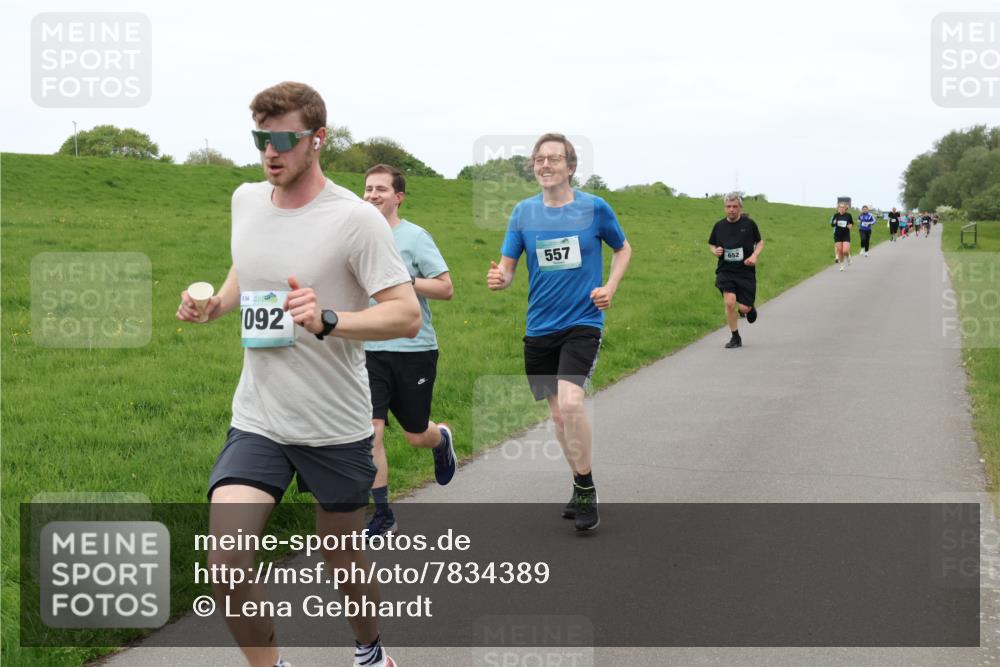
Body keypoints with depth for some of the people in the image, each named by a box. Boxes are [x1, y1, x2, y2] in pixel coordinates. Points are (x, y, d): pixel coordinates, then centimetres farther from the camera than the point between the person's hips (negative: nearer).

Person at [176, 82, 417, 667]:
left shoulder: (354, 218, -14)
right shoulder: (245, 201, 4)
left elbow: (407, 315, -17)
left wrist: (327, 322, -32)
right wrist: (215, 305, 4)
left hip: (336, 428, -4)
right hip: (257, 422, 4)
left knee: (345, 564, 13)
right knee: (226, 565, -13)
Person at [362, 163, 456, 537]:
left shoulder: (414, 237, -7)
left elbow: (446, 288, -10)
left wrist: (404, 281, -21)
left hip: (414, 349, -3)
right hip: (370, 351, 3)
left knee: (415, 435, 10)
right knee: (370, 432, -9)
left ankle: (442, 440, 48)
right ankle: (381, 517, 0)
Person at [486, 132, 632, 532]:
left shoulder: (595, 208, -3)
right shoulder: (523, 212, 2)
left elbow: (623, 249, 13)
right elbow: (507, 266, 3)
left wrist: (610, 287, -4)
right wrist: (499, 278, -21)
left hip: (583, 322, -4)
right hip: (539, 327, 4)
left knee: (569, 401, -22)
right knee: (558, 412, 10)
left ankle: (586, 490, -5)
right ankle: (581, 488, 28)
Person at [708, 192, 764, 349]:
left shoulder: (749, 224, -1)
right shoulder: (719, 226, 3)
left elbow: (760, 242, 11)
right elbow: (711, 244, 17)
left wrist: (754, 255, -7)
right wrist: (715, 251, -6)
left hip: (746, 271, -1)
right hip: (725, 271, 1)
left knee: (744, 307, -4)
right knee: (729, 302, -17)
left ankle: (749, 308, 37)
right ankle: (735, 338, 0)